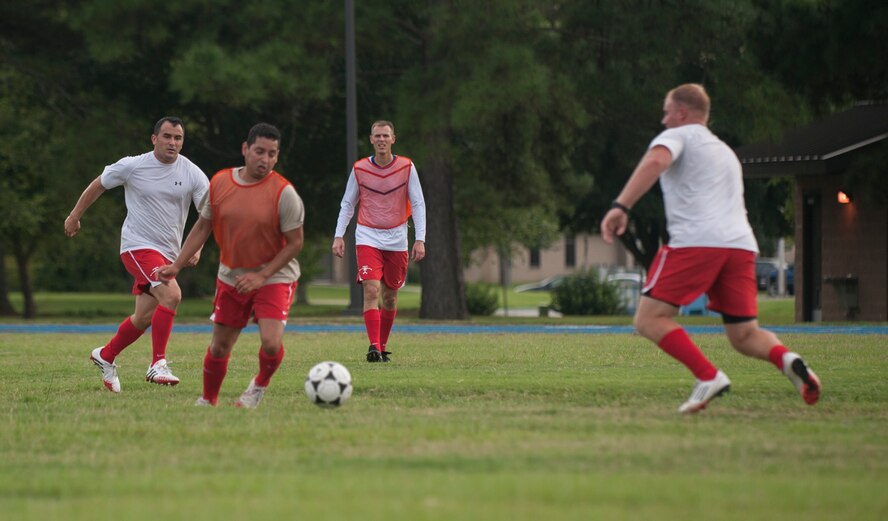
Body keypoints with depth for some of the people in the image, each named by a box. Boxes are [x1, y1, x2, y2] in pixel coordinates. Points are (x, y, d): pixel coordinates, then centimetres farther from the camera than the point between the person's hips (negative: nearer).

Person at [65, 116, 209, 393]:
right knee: (171, 294, -27)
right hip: (137, 245, -5)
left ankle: (105, 356, 36)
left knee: (144, 318, 11)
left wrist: (196, 247, -20)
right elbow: (98, 185, 9)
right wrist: (75, 216, 18)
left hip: (168, 254, 5)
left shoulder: (193, 174, -3)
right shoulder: (131, 166, -7)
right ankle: (158, 364, -23)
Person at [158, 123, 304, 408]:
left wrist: (262, 276, -19)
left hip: (274, 278, -4)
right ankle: (208, 401, 32)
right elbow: (203, 227, 7)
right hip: (231, 276, 4)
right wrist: (177, 265, 0)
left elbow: (295, 242, -12)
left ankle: (260, 385, 10)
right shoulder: (219, 183, -4)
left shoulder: (284, 193, -16)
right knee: (219, 346, 9)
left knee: (271, 342, -22)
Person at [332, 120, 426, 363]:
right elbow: (347, 204, 7)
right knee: (371, 290, -18)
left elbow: (418, 204, 0)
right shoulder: (359, 169, -1)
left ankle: (383, 347, 24)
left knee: (390, 296, 9)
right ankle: (373, 346, -23)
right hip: (368, 238, -1)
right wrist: (339, 236, -2)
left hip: (397, 239, 1)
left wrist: (420, 239, -8)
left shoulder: (407, 167, -2)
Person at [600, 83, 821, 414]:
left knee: (650, 320, -3)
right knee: (744, 335, 10)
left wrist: (621, 206, -21)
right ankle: (787, 360, -21)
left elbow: (654, 162, -13)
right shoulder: (725, 151, 33)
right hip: (741, 246, 7)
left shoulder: (678, 136, 9)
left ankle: (708, 376, -20)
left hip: (696, 240, -7)